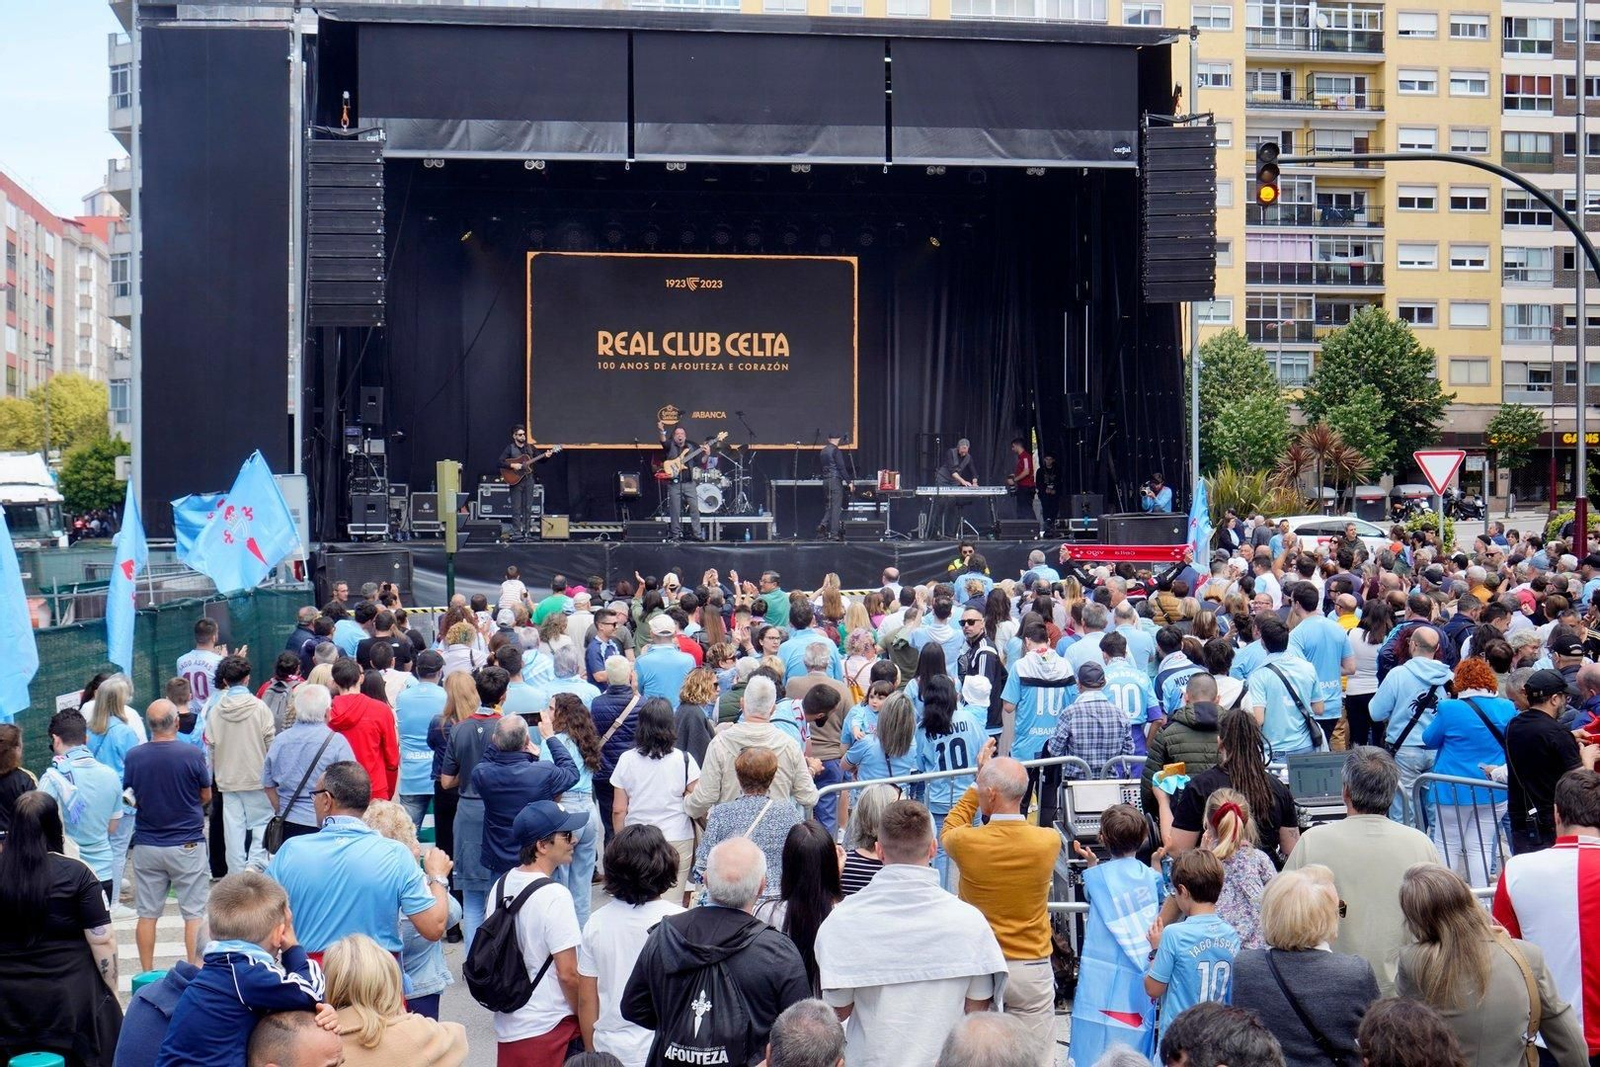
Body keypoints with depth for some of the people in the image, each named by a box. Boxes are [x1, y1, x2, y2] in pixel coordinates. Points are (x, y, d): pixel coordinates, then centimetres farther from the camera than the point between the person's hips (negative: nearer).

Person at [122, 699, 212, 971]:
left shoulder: (133, 756, -7)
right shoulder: (191, 754, -14)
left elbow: (130, 798, 7)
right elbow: (206, 796, 0)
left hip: (146, 844, 3)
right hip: (187, 844, -3)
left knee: (147, 914, 11)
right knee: (194, 913, 5)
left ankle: (147, 974, 17)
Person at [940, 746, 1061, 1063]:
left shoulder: (967, 843, -15)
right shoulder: (1049, 842, -11)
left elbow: (948, 830, 10)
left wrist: (976, 783, 11)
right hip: (1032, 968, 1)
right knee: (1037, 1059, 7)